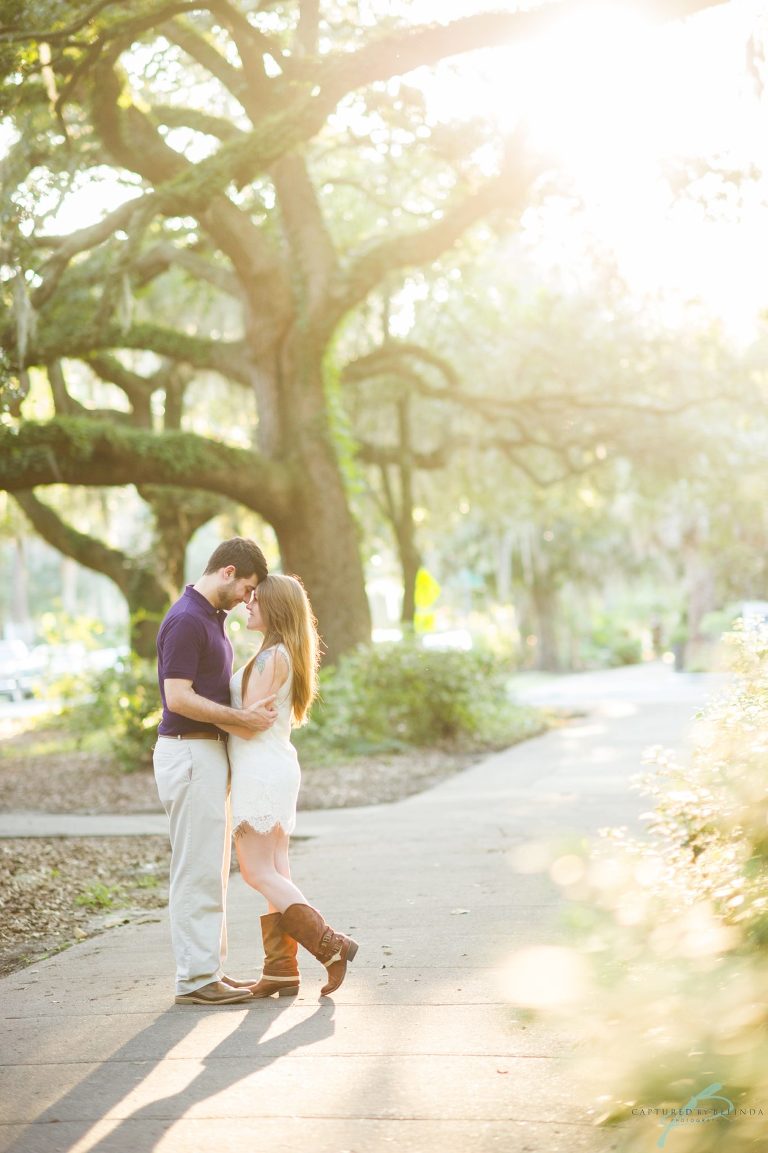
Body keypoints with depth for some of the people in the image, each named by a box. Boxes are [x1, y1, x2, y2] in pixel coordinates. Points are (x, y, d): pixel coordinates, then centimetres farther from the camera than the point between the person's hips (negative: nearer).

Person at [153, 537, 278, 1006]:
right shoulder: (186, 620, -17)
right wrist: (241, 717, -21)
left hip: (210, 752, 10)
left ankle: (210, 969, 18)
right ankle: (195, 979, -1)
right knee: (198, 870, -6)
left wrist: (252, 709, 12)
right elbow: (178, 698, -23)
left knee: (213, 870, 12)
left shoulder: (211, 617, 15)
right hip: (190, 753, -10)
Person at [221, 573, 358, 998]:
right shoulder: (287, 655, 15)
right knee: (275, 873, 8)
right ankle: (280, 971, 8)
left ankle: (330, 945, -9)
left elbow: (248, 725, -18)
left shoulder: (272, 656, -16)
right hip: (276, 769, 10)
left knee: (257, 873, -7)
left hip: (260, 771, -10)